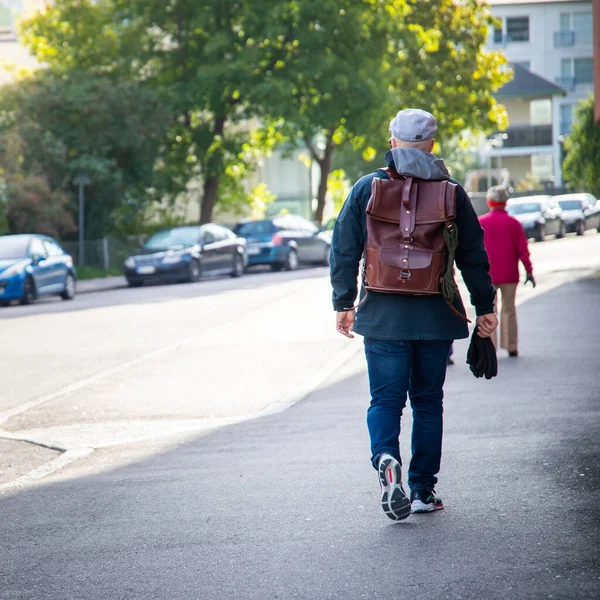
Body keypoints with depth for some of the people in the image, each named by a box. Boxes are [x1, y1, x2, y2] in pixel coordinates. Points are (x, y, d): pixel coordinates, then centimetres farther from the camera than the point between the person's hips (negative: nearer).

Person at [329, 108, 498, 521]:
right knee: (428, 401, 11)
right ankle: (424, 490, 13)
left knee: (385, 399, 4)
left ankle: (386, 458, -25)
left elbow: (344, 251, 2)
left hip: (383, 315, -1)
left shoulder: (366, 188, 1)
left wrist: (343, 304, 8)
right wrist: (485, 307, 12)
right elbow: (474, 255, 6)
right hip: (437, 316, 1)